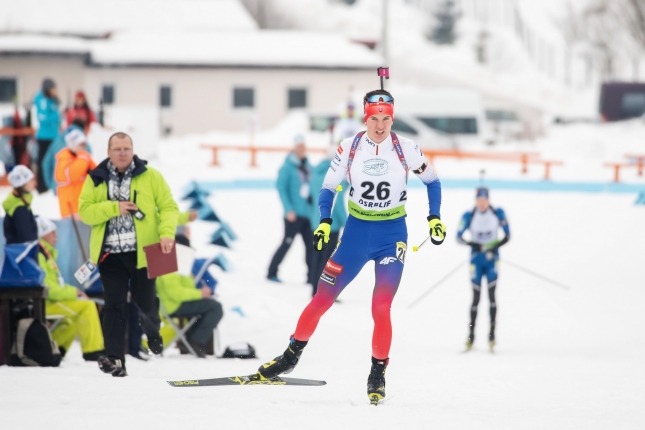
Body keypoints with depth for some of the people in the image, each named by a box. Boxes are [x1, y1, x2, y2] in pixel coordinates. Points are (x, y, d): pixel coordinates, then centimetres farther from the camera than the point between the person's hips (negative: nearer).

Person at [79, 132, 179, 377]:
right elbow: (85, 211, -3)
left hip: (142, 252, -1)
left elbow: (168, 207, -2)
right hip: (110, 253, 1)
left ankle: (153, 332, 43)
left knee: (145, 301, 9)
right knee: (114, 305, -1)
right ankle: (114, 358, 1)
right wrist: (114, 207, -17)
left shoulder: (150, 176, 1)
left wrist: (167, 233, -19)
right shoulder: (96, 179, 4)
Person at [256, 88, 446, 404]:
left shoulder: (406, 149, -8)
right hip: (356, 232, 2)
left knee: (381, 307, -14)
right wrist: (324, 223, -10)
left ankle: (378, 374, 3)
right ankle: (291, 356, 20)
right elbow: (328, 187, 4)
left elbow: (432, 180, 8)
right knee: (323, 298, 2)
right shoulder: (349, 148, -5)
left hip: (392, 235, -2)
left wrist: (434, 218, -1)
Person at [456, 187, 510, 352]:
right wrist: (472, 244, -26)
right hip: (476, 260, 0)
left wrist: (496, 245, -20)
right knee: (476, 297, 0)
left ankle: (492, 332, -5)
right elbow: (459, 236, -8)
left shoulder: (498, 213, -6)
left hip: (492, 259, 0)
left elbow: (507, 235, -1)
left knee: (491, 295, -8)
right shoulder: (469, 216, -9)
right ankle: (471, 334, 8)